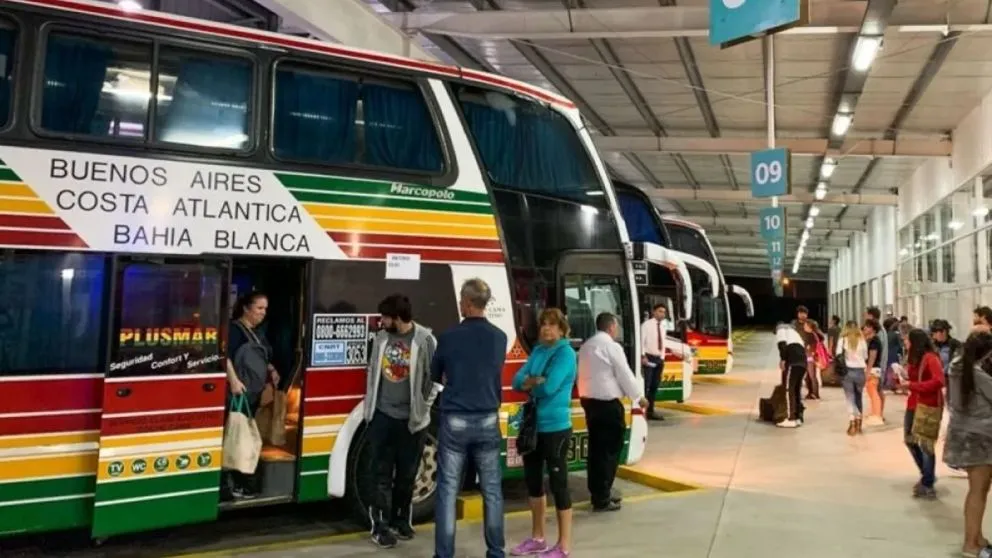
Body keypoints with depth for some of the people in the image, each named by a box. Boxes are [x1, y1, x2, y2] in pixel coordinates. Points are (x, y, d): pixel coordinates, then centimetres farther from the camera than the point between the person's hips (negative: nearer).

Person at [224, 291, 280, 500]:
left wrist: (271, 370, 12)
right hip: (239, 394, -9)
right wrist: (233, 380, -26)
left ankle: (237, 482, 17)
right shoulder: (235, 328, -6)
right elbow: (226, 357, -17)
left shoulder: (258, 333, 21)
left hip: (254, 393, 9)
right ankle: (238, 484, -7)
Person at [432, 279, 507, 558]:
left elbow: (435, 376, 8)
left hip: (454, 421, -2)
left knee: (448, 490, 4)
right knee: (492, 490, 11)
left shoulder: (448, 337, -7)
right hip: (487, 420, 2)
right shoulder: (499, 337, 1)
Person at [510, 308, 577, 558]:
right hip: (533, 424, 8)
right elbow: (517, 381, 4)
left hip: (555, 427, -8)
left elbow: (549, 388, -23)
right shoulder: (537, 351, 10)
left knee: (558, 483, 0)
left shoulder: (565, 353, -12)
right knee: (533, 480, 16)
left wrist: (529, 384, -4)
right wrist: (534, 382, -16)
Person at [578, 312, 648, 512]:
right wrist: (639, 397, 2)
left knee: (597, 448, 14)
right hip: (607, 403, -8)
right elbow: (625, 375, -10)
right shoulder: (612, 346, -12)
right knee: (609, 449, -1)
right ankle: (601, 498, 2)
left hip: (589, 400, 8)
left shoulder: (586, 345, 13)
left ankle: (598, 493, 21)